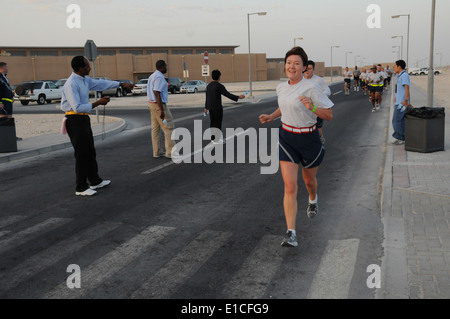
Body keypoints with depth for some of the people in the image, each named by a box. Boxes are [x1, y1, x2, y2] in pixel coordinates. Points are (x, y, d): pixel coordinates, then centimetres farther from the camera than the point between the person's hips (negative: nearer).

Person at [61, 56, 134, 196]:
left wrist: (122, 84, 25)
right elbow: (77, 107, -25)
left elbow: (101, 83, 22)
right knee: (81, 154, -5)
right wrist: (98, 103, -20)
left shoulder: (85, 80, 10)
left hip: (83, 119, 10)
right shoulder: (71, 84, -20)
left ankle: (95, 181, 30)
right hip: (75, 120, -10)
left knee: (90, 151, 17)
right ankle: (81, 188, 5)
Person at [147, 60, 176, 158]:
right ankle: (170, 152, -6)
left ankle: (157, 152, 12)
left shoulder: (152, 76, 14)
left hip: (152, 103, 10)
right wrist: (162, 110, -24)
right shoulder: (159, 77, -16)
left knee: (155, 129, 10)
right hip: (159, 105, -10)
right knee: (169, 128, -5)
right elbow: (157, 93, -23)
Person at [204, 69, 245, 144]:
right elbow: (228, 95, -18)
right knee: (218, 123, 0)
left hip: (210, 107, 7)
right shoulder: (220, 86, -16)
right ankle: (217, 139, 2)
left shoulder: (209, 86, 8)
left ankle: (213, 138, 15)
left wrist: (206, 108, 20)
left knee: (212, 122, 11)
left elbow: (207, 97, 13)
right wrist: (238, 97, -12)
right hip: (217, 107, -7)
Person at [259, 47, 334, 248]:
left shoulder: (311, 88, -15)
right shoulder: (281, 88, 2)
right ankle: (291, 234, -9)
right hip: (286, 138, 3)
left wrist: (312, 107, -29)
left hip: (308, 139, -2)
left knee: (309, 180, 21)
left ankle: (313, 200, 58)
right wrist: (271, 117, 6)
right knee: (290, 187, -9)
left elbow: (329, 116, -13)